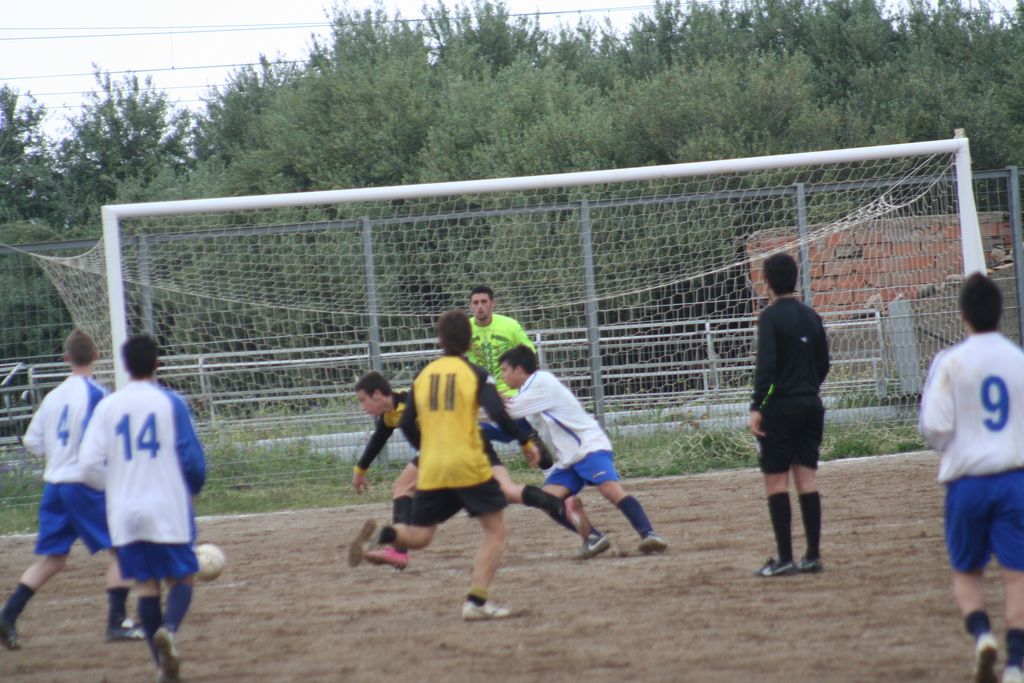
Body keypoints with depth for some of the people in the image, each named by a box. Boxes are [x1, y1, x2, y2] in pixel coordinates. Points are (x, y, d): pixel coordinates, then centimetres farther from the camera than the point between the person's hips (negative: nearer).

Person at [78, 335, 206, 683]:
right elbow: (192, 458, -6)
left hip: (125, 513, 2)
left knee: (145, 583, 9)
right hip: (168, 510, -2)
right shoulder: (171, 403, -5)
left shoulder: (108, 406, 1)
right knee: (181, 576, 7)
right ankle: (169, 628, -23)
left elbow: (90, 464, -3)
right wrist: (192, 488, 14)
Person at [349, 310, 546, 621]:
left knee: (419, 535, 15)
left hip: (431, 470, 4)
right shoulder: (475, 374, -2)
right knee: (495, 531, 7)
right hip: (469, 467, -4)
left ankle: (383, 536, -20)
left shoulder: (423, 375, 10)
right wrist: (527, 442, -5)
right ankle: (477, 601, -8)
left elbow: (407, 425, 9)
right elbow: (498, 415, -14)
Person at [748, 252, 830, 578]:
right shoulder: (811, 316, 10)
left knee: (775, 481, -2)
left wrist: (756, 407, -17)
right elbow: (823, 363, 15)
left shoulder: (771, 316, -10)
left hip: (781, 405, -7)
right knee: (807, 478, 8)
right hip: (811, 405, 7)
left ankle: (785, 558, -5)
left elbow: (766, 365, -18)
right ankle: (813, 555, 6)